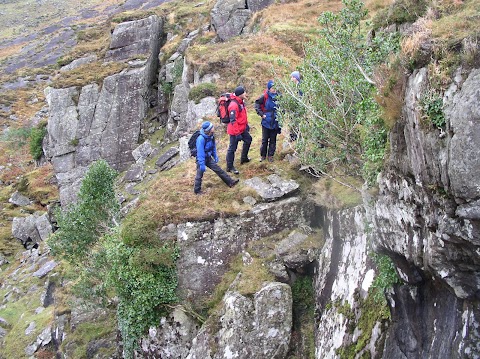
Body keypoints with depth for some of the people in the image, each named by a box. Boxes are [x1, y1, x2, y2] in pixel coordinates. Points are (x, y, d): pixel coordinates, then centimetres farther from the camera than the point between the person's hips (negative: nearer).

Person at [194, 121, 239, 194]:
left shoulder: (211, 136, -5)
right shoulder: (201, 139, -30)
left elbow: (213, 147, 13)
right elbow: (200, 152, -28)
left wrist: (215, 156, 16)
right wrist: (202, 164, -27)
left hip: (208, 158, 7)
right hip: (201, 159, -7)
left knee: (218, 169, 7)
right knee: (199, 176, 4)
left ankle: (230, 182, 11)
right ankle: (197, 191, 18)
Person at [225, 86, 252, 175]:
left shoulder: (241, 102, 3)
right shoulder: (234, 105, -27)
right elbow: (233, 121, -28)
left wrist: (246, 124, 24)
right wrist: (237, 134, -27)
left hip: (242, 128, 10)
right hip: (235, 130, -10)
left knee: (248, 140, 26)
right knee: (232, 148, -1)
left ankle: (244, 158, 43)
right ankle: (229, 167, 10)